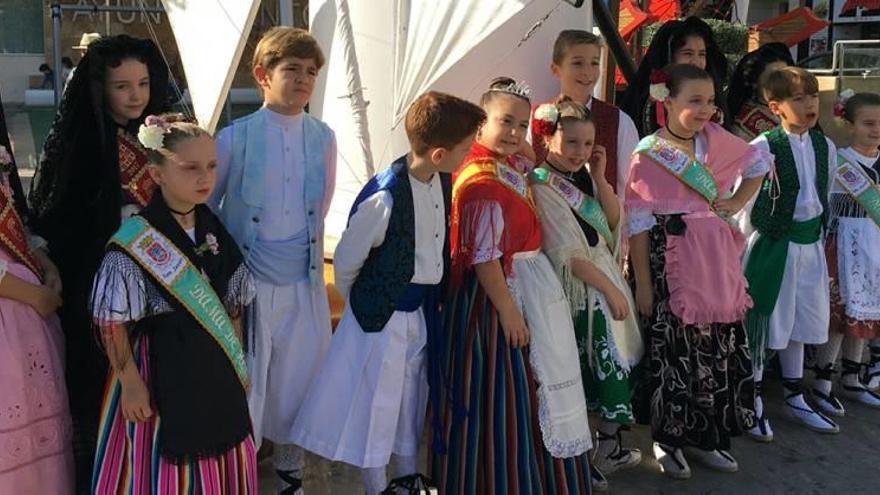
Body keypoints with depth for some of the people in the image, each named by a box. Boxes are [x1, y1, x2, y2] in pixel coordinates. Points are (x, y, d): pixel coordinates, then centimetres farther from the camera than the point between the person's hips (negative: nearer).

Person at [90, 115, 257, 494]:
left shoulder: (214, 229, 2)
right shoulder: (134, 242, -17)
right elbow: (113, 323, -13)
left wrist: (237, 361, 12)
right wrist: (131, 382, -10)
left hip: (215, 370, 6)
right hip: (161, 371, -5)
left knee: (223, 464, 15)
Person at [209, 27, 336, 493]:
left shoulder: (323, 137, 2)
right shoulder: (235, 137, -9)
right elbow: (202, 207, 1)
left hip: (305, 281, 3)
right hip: (247, 281, -3)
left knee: (300, 379, 13)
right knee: (243, 384, 5)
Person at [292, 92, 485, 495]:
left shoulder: (440, 182, -6)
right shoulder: (385, 197, -28)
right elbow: (345, 261, -14)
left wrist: (431, 302, 12)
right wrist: (366, 305, 2)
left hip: (421, 312, 8)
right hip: (382, 319, -7)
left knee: (411, 400, 23)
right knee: (376, 406, 10)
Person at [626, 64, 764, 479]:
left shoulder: (716, 140, 5)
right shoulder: (648, 153, -8)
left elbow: (759, 163, 24)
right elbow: (638, 223, -9)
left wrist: (737, 202, 10)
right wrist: (642, 284, -12)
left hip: (716, 263, 5)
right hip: (670, 265, -5)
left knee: (719, 349, 10)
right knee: (674, 351, 2)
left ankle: (705, 437, 26)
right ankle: (667, 441, 20)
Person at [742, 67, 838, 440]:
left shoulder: (825, 146, 5)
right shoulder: (763, 147, -14)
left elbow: (827, 199, 13)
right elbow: (746, 208, -12)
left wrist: (821, 239, 12)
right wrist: (747, 258, -11)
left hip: (810, 244, 6)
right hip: (772, 243, -6)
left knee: (799, 321, 17)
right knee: (762, 323, 3)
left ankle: (795, 399, 32)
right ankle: (753, 405, 18)